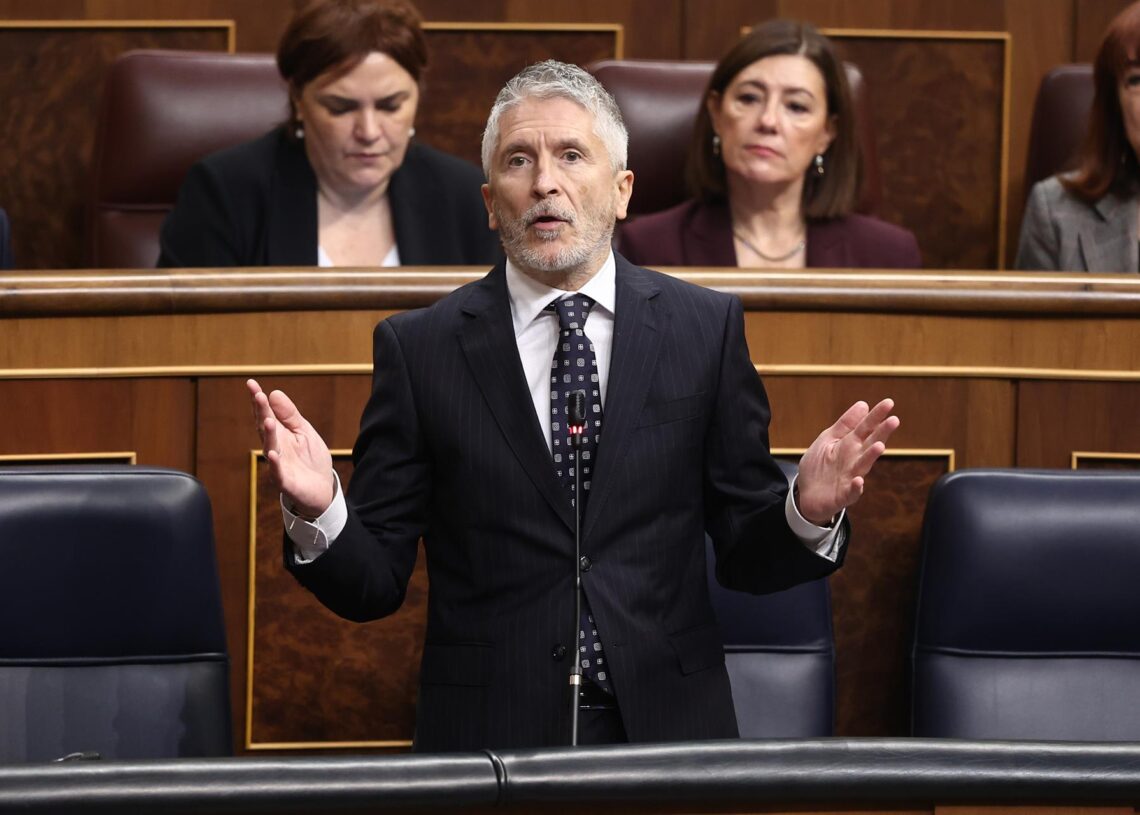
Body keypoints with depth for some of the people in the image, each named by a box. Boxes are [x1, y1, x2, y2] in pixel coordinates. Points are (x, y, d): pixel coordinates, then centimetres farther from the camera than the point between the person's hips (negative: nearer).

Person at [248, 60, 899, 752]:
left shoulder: (706, 326, 3)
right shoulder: (418, 347, 1)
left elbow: (746, 557, 5)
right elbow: (375, 584, -1)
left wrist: (809, 512, -15)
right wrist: (319, 511, -20)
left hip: (668, 725, 1)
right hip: (487, 733, -1)